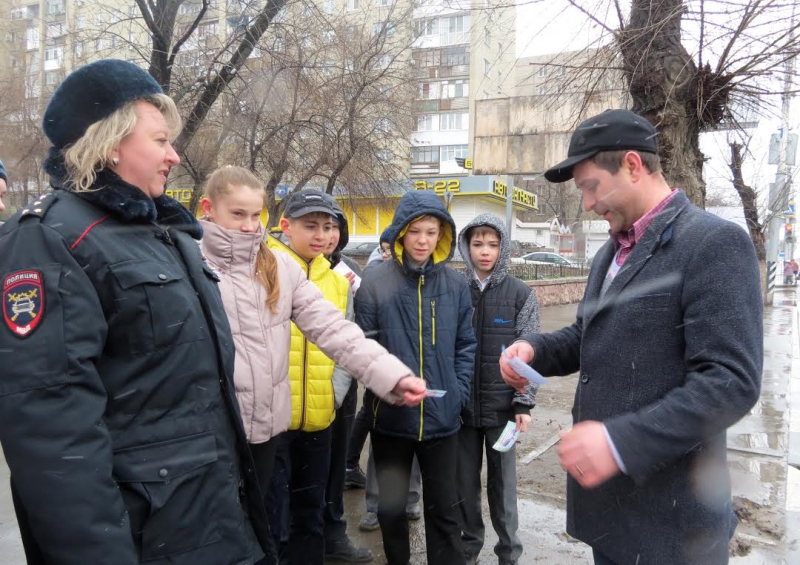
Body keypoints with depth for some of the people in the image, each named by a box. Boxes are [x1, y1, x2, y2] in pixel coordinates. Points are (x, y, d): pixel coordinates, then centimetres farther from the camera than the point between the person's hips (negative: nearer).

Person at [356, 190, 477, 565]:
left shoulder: (455, 285, 1)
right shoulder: (375, 282, -7)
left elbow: (466, 345, 6)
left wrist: (458, 391, -4)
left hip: (442, 417, 1)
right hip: (391, 417, -1)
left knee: (443, 507, 15)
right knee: (391, 506, 16)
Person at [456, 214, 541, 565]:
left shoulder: (521, 294, -3)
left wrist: (523, 403, -8)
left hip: (502, 405, -2)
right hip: (461, 404, 2)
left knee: (502, 481, 9)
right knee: (465, 481, 13)